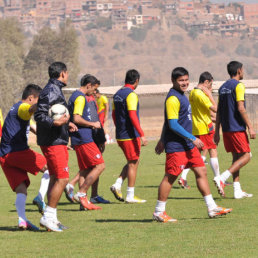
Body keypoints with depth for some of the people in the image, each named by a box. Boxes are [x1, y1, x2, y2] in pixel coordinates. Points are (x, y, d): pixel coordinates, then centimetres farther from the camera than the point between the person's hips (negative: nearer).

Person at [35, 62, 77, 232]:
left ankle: (52, 218, 15)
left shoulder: (55, 90, 16)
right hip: (53, 142, -11)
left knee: (55, 179, 12)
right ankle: (48, 216, -11)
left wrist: (67, 123, 29)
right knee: (62, 178, -12)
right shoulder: (51, 92, -16)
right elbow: (39, 115, -23)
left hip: (58, 141, 11)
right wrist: (56, 122, -34)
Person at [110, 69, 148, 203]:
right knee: (133, 163, 0)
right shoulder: (131, 94, -16)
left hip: (120, 135, 8)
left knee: (132, 162, 18)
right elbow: (132, 116, -23)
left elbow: (114, 114, 19)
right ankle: (130, 196, 2)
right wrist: (142, 135, -23)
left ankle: (117, 185, 4)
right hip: (130, 135, -8)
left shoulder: (117, 94, 11)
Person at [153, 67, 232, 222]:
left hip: (188, 145, 10)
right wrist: (193, 138, -20)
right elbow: (172, 124, -22)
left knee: (202, 172, 7)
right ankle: (159, 212, 5)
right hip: (176, 147, -10)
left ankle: (212, 208, 11)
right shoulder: (173, 98, -16)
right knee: (170, 177, -4)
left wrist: (162, 141, 28)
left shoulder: (181, 96, 15)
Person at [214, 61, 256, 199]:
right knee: (246, 156, -4)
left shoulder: (223, 87, 14)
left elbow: (219, 111, 15)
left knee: (236, 157, 11)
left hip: (226, 129, 8)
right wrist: (250, 127, -14)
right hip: (237, 128, -8)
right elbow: (241, 108, -17)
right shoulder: (238, 86, -10)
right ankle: (222, 178, -19)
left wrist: (217, 132, 17)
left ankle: (237, 191, 7)